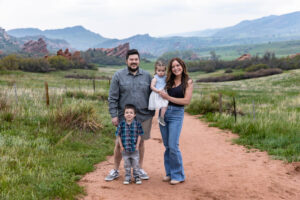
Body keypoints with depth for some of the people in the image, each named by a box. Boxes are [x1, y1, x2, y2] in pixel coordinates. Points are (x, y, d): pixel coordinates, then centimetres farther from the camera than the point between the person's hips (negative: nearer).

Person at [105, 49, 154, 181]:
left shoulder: (147, 76, 7)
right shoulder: (118, 76, 0)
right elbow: (112, 97, -2)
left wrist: (152, 113, 6)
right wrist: (113, 115, -8)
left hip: (144, 117, 2)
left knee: (141, 142, 11)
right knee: (119, 144, 3)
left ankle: (140, 169, 26)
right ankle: (115, 170, 18)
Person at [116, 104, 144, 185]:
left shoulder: (137, 124, -8)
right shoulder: (121, 124, -7)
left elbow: (139, 135, -2)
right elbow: (118, 135, -1)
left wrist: (137, 145, -7)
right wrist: (121, 146, -5)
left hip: (134, 149, 0)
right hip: (125, 149, 1)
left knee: (135, 164, 9)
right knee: (127, 165, 13)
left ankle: (136, 177, 24)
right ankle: (127, 177, 25)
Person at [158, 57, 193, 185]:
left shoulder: (188, 82, 0)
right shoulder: (168, 81, 11)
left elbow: (187, 101, -8)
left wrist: (168, 97, -11)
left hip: (176, 114, -4)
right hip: (163, 112, 4)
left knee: (173, 146, -10)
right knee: (167, 146, 9)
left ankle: (178, 175, 3)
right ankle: (169, 173, 20)